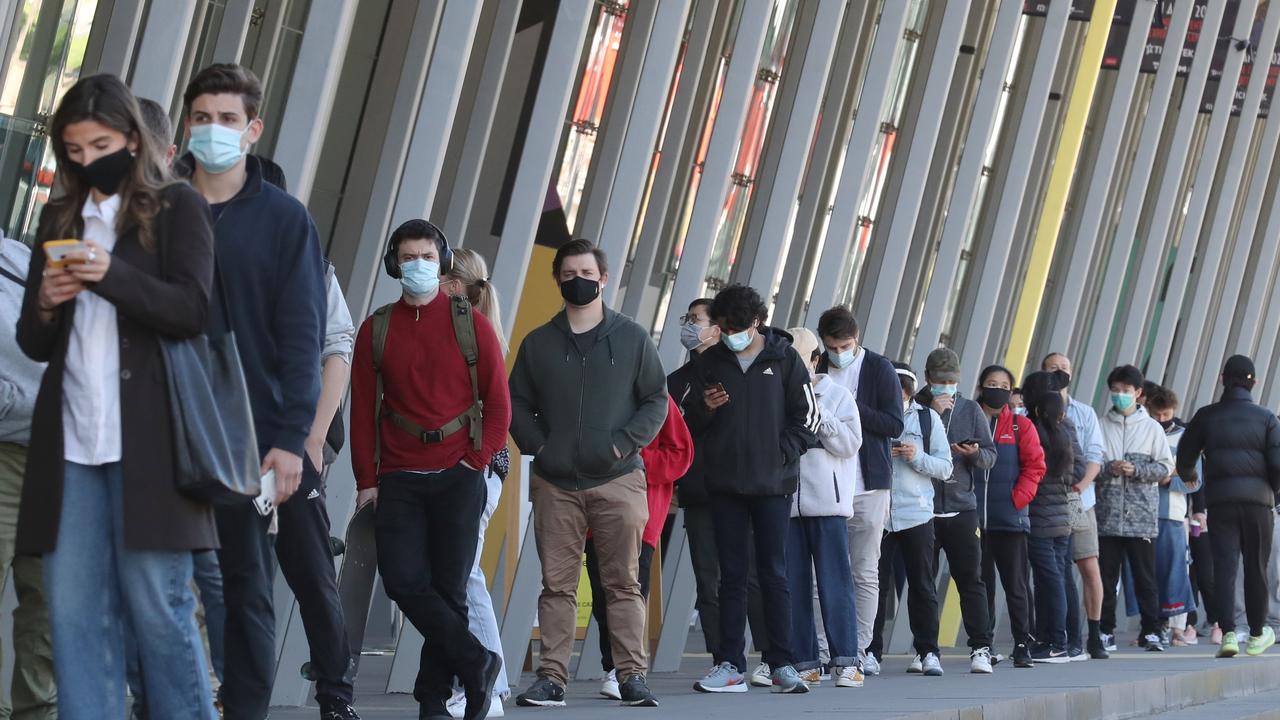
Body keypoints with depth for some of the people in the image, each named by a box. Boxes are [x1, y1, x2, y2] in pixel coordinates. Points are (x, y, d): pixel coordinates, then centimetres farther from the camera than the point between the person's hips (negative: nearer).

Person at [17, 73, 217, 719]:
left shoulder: (177, 208, 6)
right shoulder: (59, 220, 18)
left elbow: (192, 310, -6)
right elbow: (33, 344, 18)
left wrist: (112, 275, -19)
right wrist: (46, 305, -5)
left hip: (149, 438, -4)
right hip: (71, 440, 4)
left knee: (156, 605, -5)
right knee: (75, 611, -1)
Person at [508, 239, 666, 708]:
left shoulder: (632, 338, 6)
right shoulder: (538, 343, 11)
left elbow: (657, 400, 5)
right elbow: (517, 404, 13)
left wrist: (625, 442, -7)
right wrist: (536, 445, -3)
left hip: (618, 480, -2)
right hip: (555, 484, 2)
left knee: (623, 583, -1)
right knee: (557, 584, 1)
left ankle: (633, 675, 2)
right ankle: (551, 677, 3)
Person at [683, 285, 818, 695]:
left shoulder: (784, 359, 0)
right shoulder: (711, 361, 8)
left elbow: (808, 417, 2)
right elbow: (691, 423, 11)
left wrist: (781, 454, -8)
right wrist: (704, 408, -10)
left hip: (772, 484, -2)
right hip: (725, 484, 2)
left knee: (774, 575, 0)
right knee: (731, 575, 5)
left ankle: (783, 665, 4)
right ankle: (729, 666, 7)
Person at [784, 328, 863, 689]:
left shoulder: (837, 395, 8)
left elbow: (850, 443, -2)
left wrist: (816, 416, -9)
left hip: (827, 501, -2)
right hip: (785, 501, 2)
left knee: (835, 582, -3)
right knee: (793, 584, 2)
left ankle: (845, 661, -2)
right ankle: (804, 662, 6)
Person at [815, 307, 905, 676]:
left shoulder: (879, 369, 1)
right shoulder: (816, 370, 9)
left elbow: (894, 425, -6)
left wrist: (850, 407, -14)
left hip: (867, 486, -2)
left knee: (865, 573, 2)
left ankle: (860, 649, 6)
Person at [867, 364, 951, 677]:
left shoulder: (928, 418, 8)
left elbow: (945, 467, 5)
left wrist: (918, 457, -11)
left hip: (916, 513, 0)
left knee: (922, 585, 2)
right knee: (876, 583, 1)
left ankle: (928, 652, 7)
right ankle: (871, 651, 8)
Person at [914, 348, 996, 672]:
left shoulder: (970, 410, 10)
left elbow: (990, 455, 10)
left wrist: (975, 453, -12)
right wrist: (932, 414, -14)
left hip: (961, 508, 1)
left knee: (971, 580, -2)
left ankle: (981, 649, -3)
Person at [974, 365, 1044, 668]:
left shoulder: (1021, 426, 6)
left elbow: (1035, 466, 1)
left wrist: (1017, 498, -8)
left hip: (1010, 518, -1)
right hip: (974, 519, 1)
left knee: (1015, 586, 1)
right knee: (980, 585, 6)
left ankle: (1022, 646, 6)